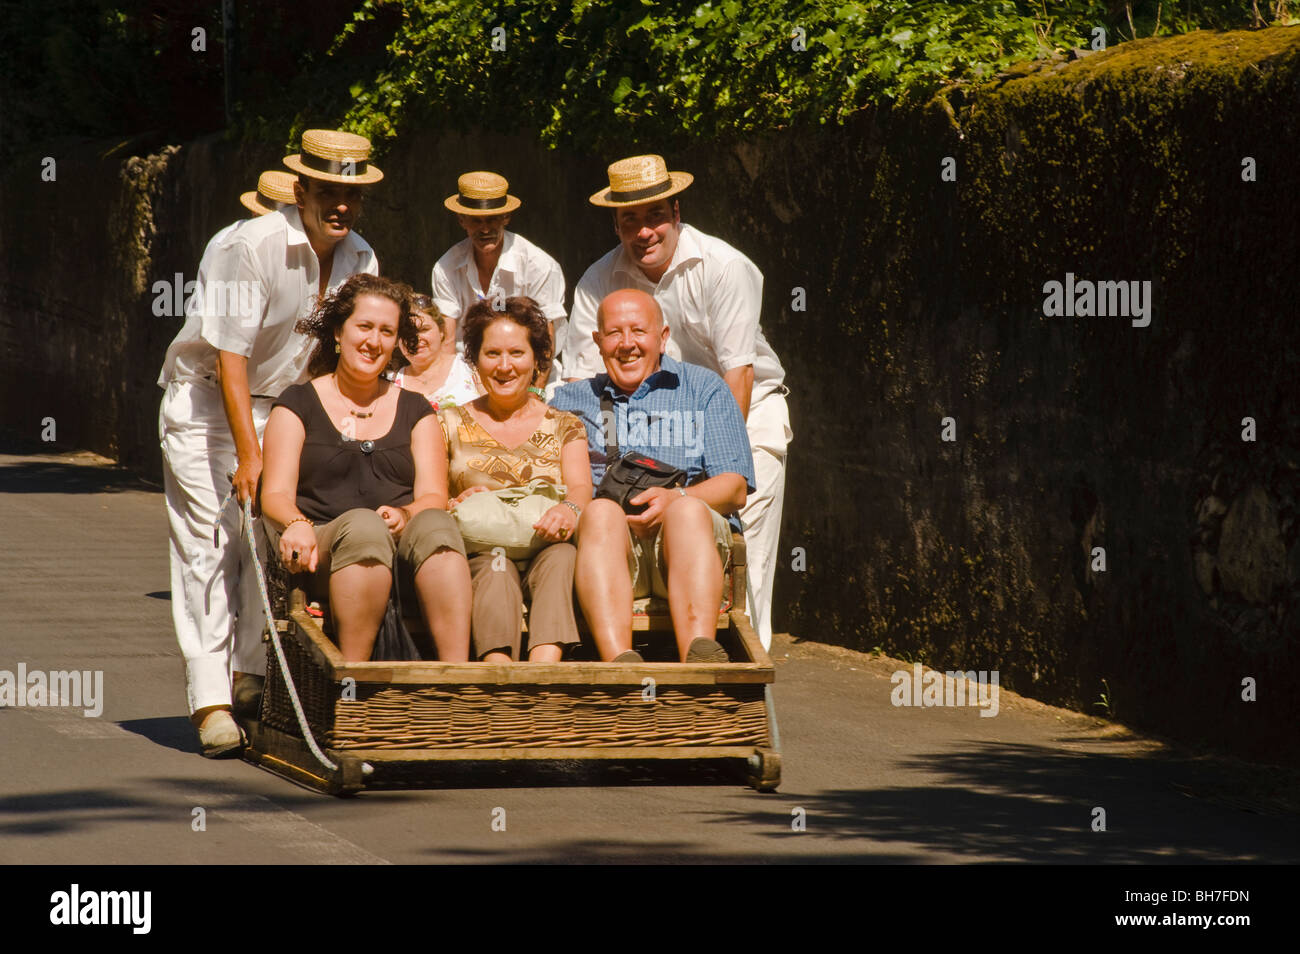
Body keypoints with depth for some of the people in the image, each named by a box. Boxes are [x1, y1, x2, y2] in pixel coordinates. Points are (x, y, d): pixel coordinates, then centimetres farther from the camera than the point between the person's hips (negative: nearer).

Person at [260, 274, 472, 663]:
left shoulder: (414, 410, 23)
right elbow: (276, 494, 5)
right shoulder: (299, 404, 16)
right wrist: (297, 525, -19)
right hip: (324, 552, -2)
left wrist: (406, 515, -14)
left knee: (435, 526, -34)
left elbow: (433, 497, 10)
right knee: (363, 525, -37)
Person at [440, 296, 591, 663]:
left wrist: (569, 509, -22)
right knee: (495, 566, -36)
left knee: (562, 557, -35)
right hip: (476, 553, 0)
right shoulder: (451, 424, 21)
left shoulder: (563, 427, 22)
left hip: (545, 547, 0)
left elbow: (580, 487, 4)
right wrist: (456, 505, -14)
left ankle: (543, 669, -59)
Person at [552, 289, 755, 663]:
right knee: (601, 511, -34)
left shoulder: (703, 388, 23)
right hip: (603, 535, 0)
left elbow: (735, 488, 10)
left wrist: (676, 499, -9)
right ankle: (620, 662, -57)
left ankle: (699, 657, -56)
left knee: (689, 511, -35)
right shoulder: (569, 401, 28)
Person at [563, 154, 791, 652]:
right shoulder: (598, 283, -7)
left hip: (747, 410, -3)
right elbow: (581, 380, -7)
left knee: (742, 558, -12)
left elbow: (738, 372, -19)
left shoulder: (722, 267, -18)